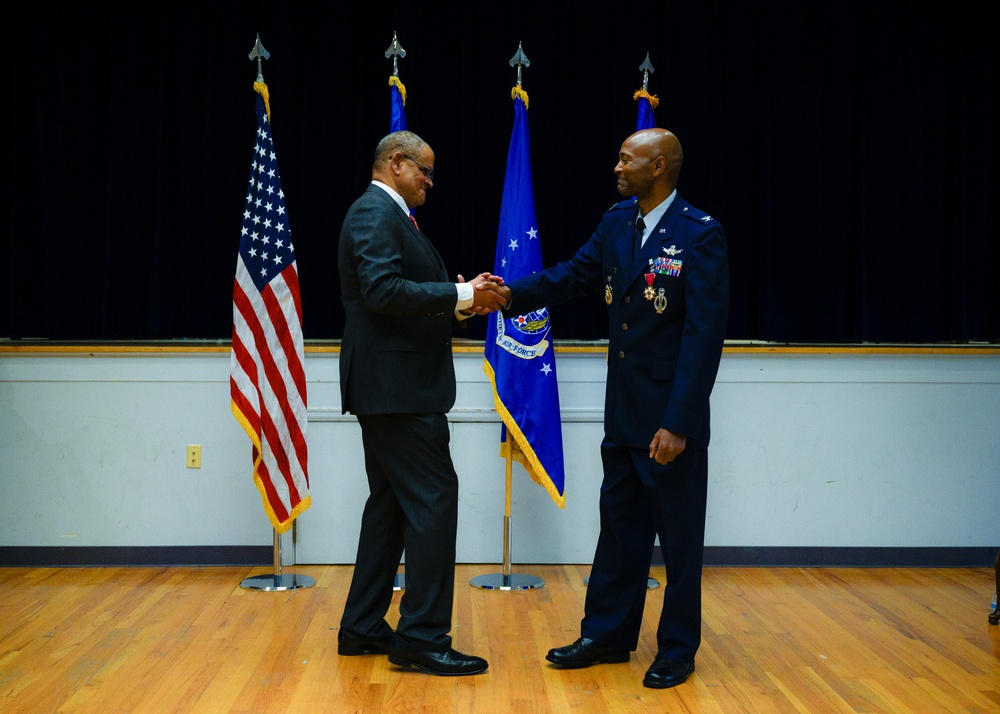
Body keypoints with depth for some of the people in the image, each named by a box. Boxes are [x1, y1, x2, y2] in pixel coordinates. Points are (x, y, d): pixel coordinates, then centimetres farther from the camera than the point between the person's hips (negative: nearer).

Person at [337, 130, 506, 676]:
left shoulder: (387, 215, 20)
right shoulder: (375, 213, -12)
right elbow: (383, 290, -26)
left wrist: (462, 298, 6)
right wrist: (461, 296, -20)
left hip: (390, 387, 11)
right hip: (396, 387, -11)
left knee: (391, 504, 15)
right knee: (433, 499, -9)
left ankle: (362, 628, 21)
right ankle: (422, 637, -4)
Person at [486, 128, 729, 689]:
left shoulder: (700, 234, -16)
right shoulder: (617, 222, 6)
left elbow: (705, 333, -19)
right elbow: (573, 275, 7)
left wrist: (678, 422, -22)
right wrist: (513, 294, -11)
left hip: (671, 416, -7)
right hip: (624, 412, 7)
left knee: (679, 536, 7)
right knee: (620, 526, 16)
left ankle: (677, 651, 20)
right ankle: (608, 635, 29)